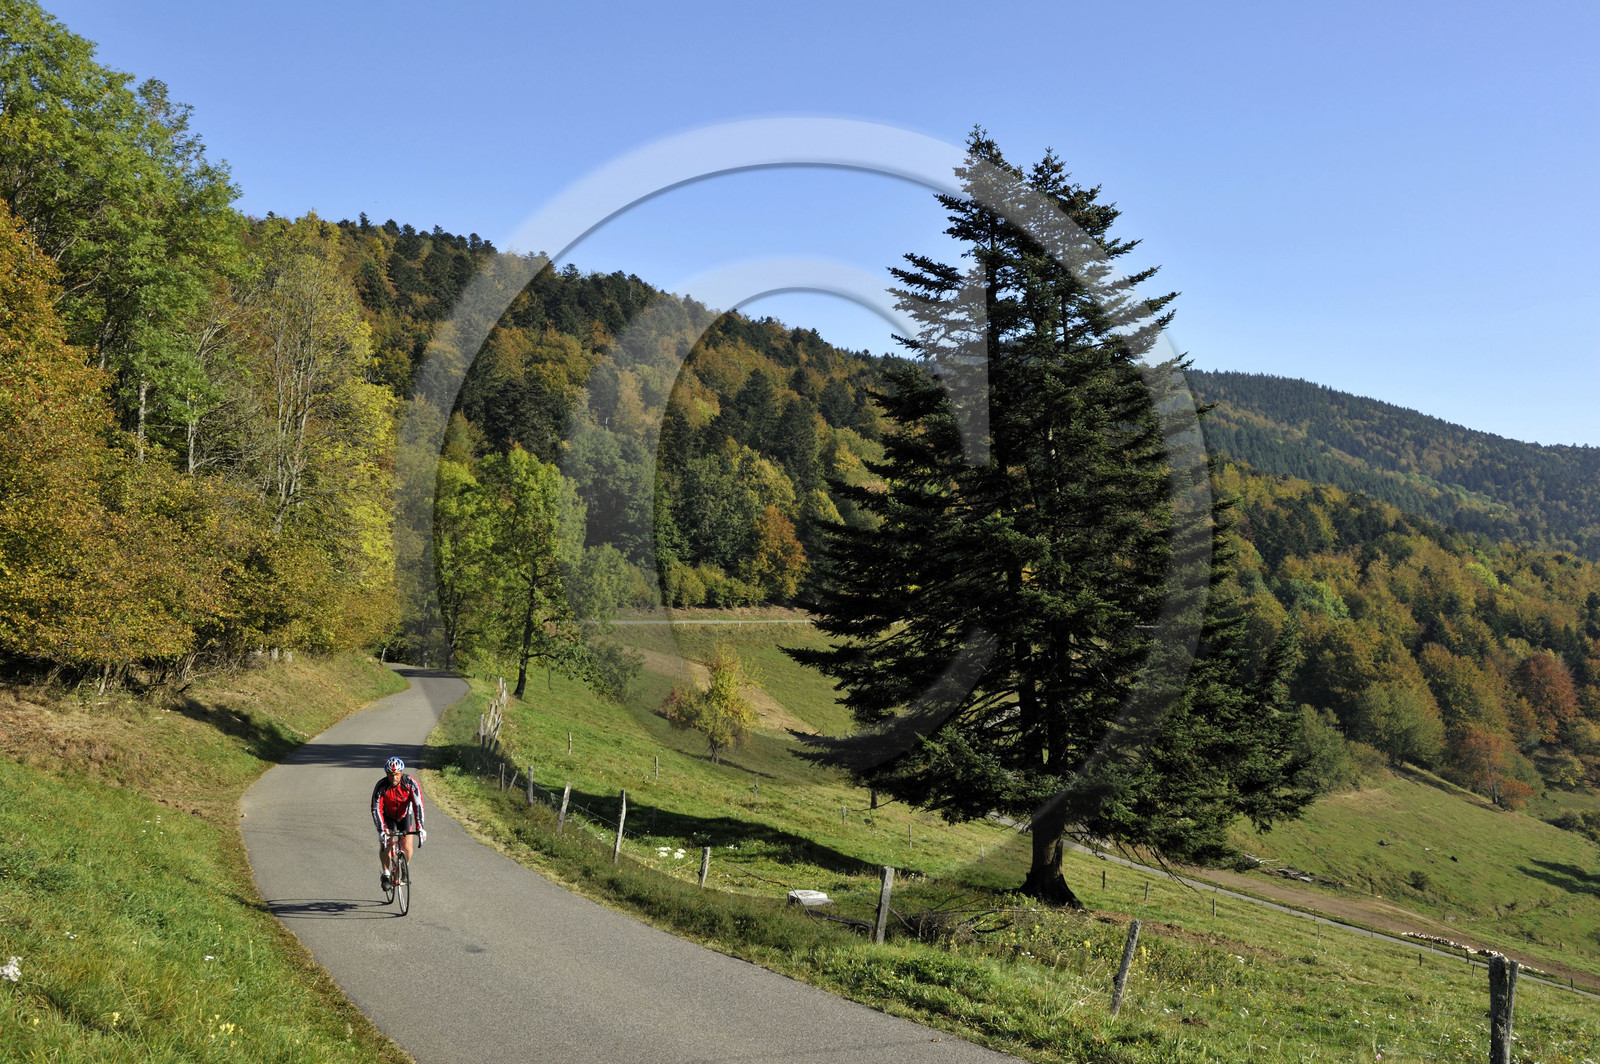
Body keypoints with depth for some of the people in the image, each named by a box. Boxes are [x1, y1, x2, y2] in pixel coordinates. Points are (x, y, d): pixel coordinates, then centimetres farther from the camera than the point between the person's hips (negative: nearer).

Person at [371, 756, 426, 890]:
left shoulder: (410, 783, -28)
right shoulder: (381, 786, -27)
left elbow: (418, 805, -31)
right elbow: (376, 809, -29)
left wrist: (420, 828, -39)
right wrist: (381, 830, -41)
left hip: (404, 815, 0)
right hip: (387, 817, 0)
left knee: (407, 847, -11)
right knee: (385, 845, -18)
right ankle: (385, 874, 3)